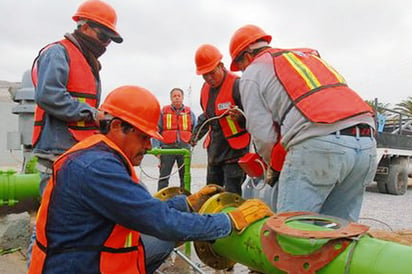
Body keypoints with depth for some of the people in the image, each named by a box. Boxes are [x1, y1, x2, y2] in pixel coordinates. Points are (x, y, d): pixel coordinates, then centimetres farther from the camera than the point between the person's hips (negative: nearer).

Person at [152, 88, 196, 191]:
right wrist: (156, 148, -4)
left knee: (185, 177, 10)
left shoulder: (189, 113, 10)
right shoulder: (163, 112, 6)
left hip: (184, 148, 2)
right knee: (163, 177, -2)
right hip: (168, 148, -2)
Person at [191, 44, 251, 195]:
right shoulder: (206, 88, 9)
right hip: (214, 150, 8)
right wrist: (196, 134, 16)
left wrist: (241, 118, -36)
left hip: (234, 151, -8)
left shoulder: (237, 85, -17)